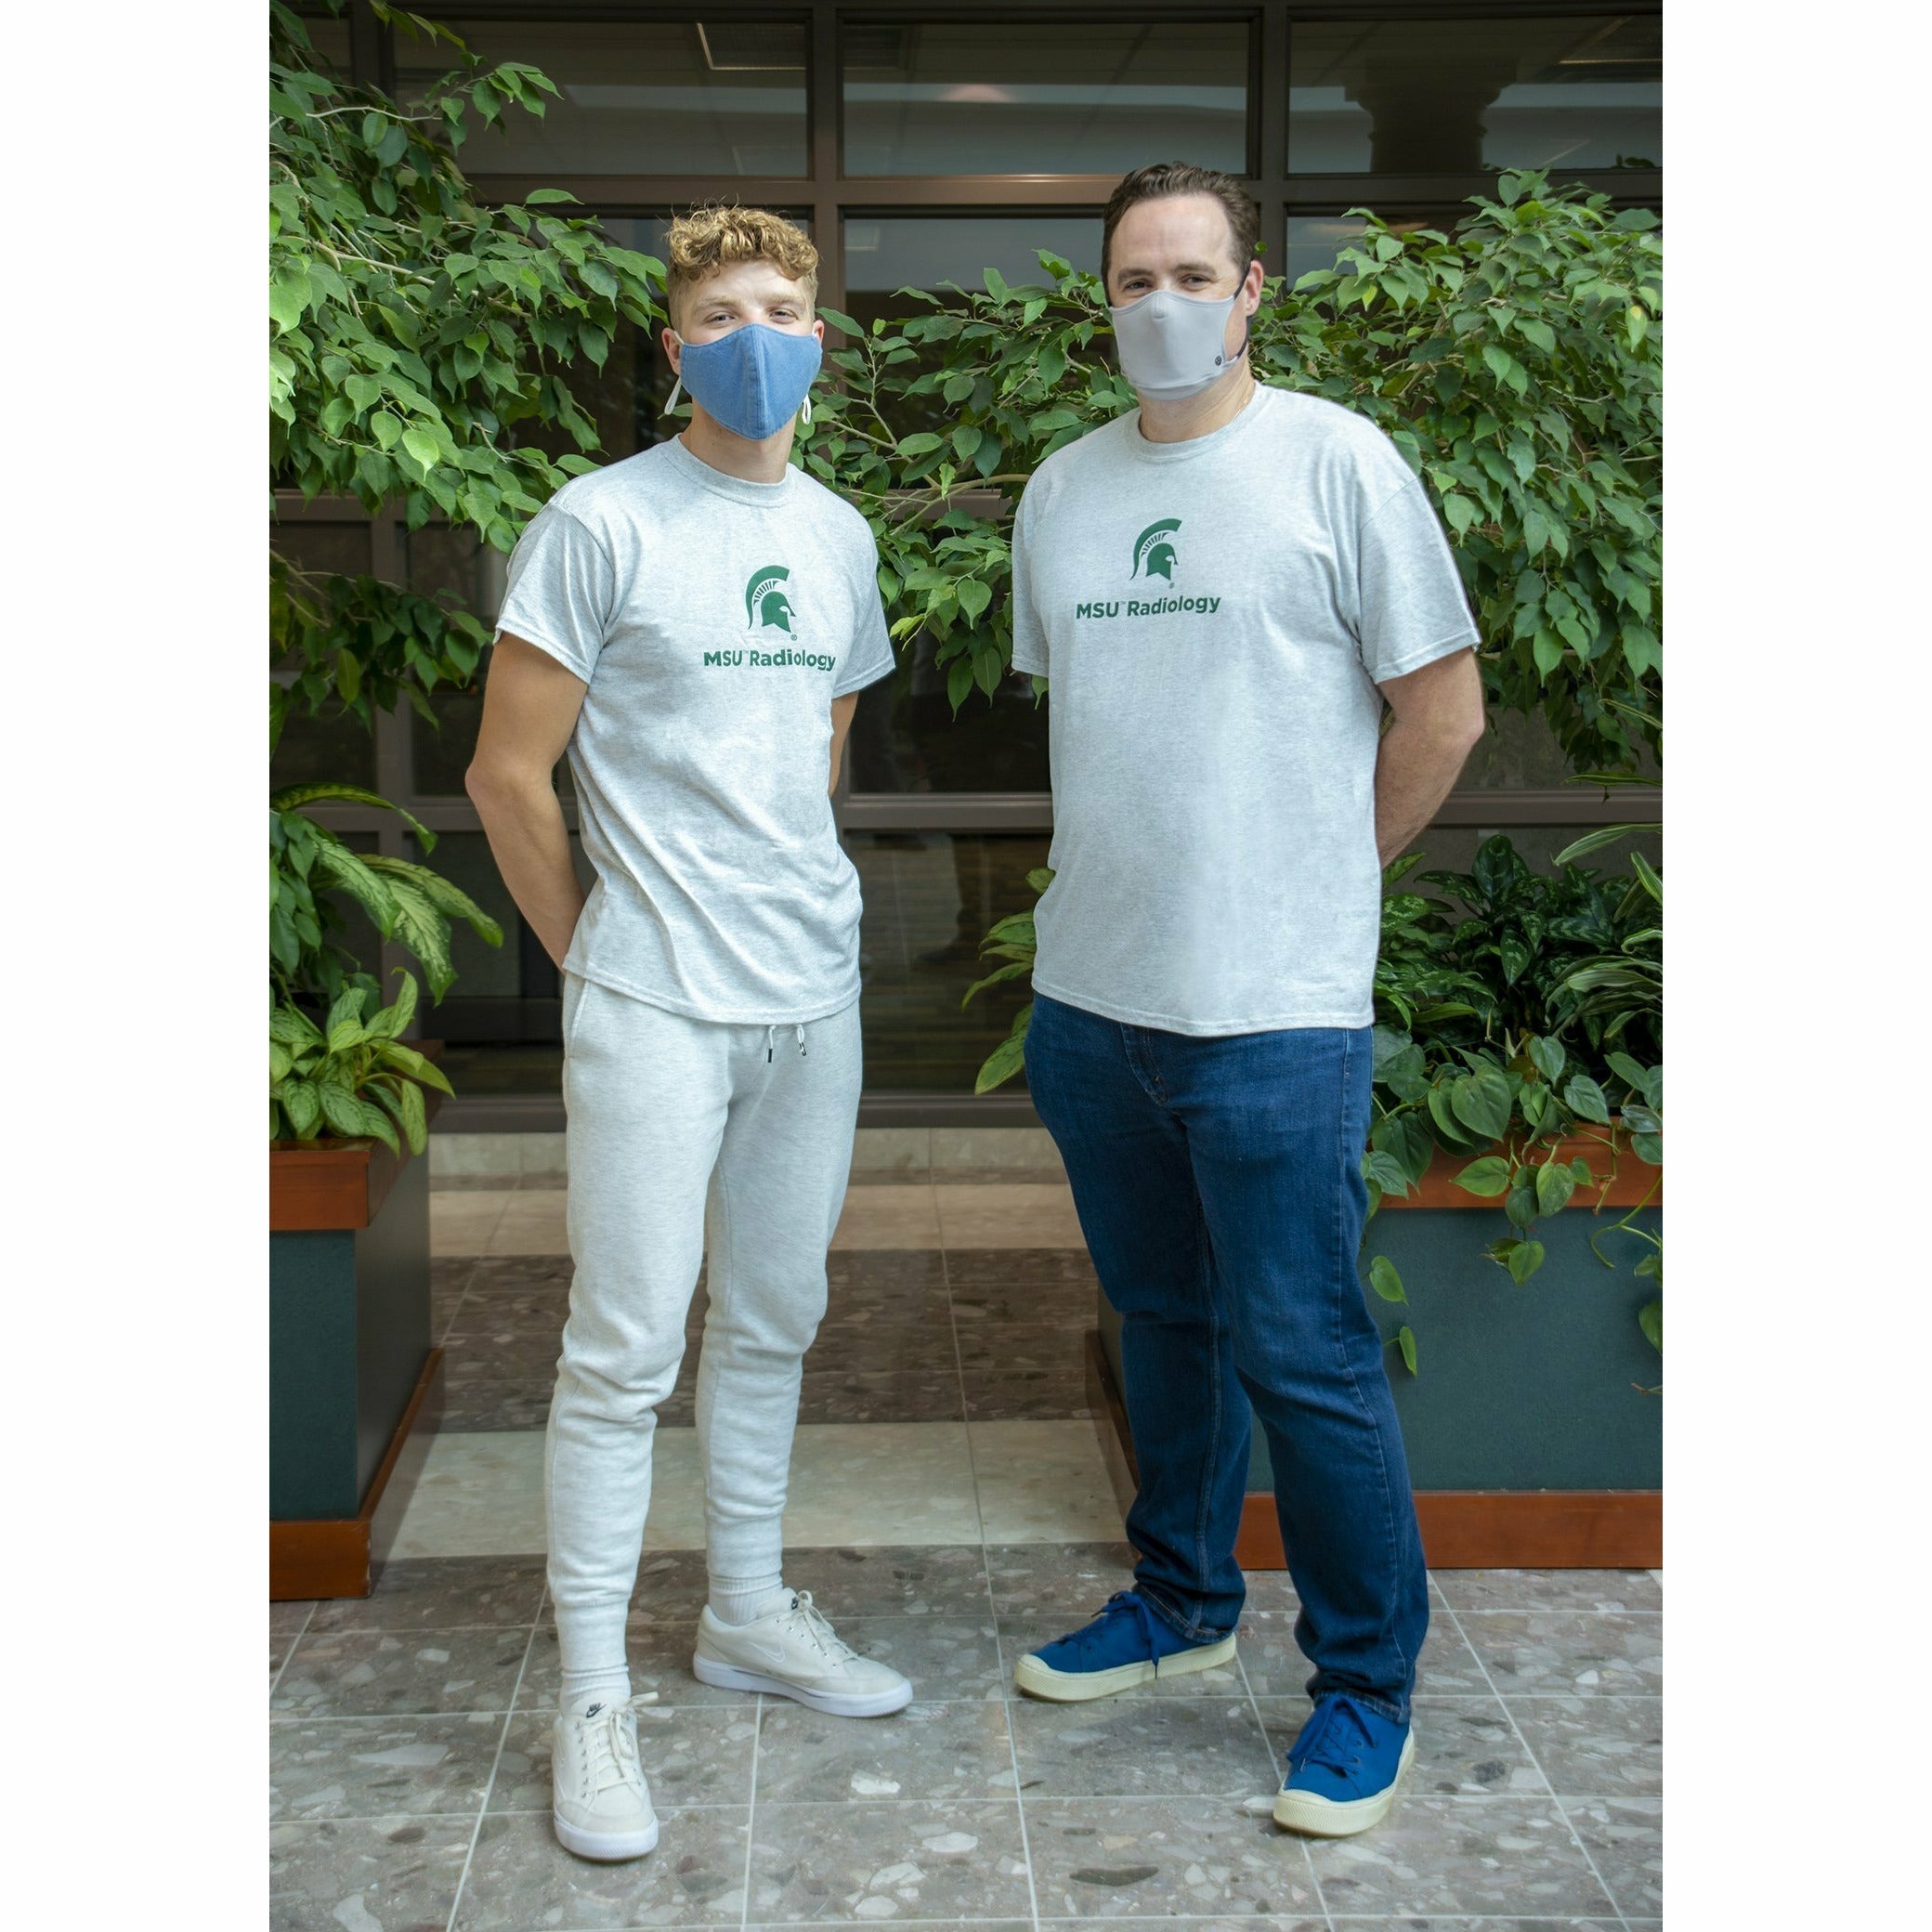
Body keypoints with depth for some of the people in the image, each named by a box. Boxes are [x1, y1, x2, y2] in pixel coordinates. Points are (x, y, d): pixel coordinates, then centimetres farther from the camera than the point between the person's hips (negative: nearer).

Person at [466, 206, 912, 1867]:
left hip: (813, 995, 6)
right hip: (656, 1008, -6)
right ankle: (594, 1697, 10)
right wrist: (598, 956, -2)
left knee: (773, 1320, 15)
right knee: (627, 1349, -2)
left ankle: (748, 1612, 32)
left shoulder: (838, 536, 11)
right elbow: (507, 773, -7)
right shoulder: (602, 525, -8)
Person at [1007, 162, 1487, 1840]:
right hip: (1093, 989, 6)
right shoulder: (1064, 488, 10)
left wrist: (1315, 882, 1)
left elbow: (1443, 708, -4)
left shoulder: (1335, 461, -6)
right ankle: (1183, 1601, 38)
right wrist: (1129, 878, 14)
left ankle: (1368, 1680, 17)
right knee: (1164, 1318, 19)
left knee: (1301, 1353, -1)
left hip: (1274, 1008, -6)